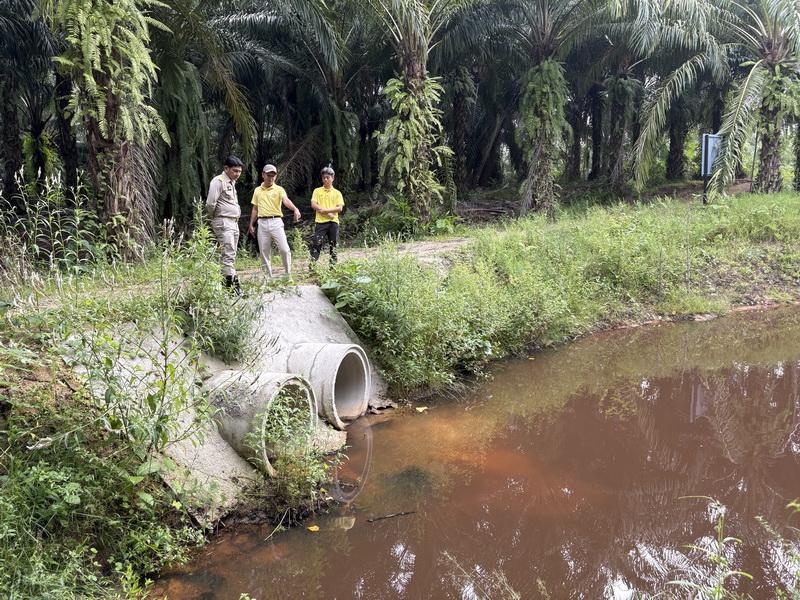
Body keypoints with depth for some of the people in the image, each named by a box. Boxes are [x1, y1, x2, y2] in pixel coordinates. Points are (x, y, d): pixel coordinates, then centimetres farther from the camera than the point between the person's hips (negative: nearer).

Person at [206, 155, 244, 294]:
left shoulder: (232, 183, 19)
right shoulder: (218, 181, -10)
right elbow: (210, 203, -16)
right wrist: (212, 217, -2)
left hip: (234, 223, 9)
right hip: (223, 222, -9)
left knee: (230, 255, 10)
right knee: (228, 254, -14)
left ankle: (227, 283, 13)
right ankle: (233, 284, -17)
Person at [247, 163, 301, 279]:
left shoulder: (279, 189, 2)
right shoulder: (257, 190, 14)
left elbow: (286, 201, -18)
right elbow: (255, 209, 20)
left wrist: (295, 209, -38)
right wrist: (251, 225, 15)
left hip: (276, 222, -3)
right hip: (262, 223, 3)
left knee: (284, 249, -10)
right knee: (264, 252, 5)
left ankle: (289, 276, 4)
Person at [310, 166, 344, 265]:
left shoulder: (337, 193, 11)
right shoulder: (317, 191, 10)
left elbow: (340, 208, 1)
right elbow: (313, 205, -2)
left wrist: (326, 210, -12)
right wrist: (328, 214, -11)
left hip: (333, 222, 1)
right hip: (320, 222, -1)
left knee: (333, 245, 5)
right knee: (316, 244, -9)